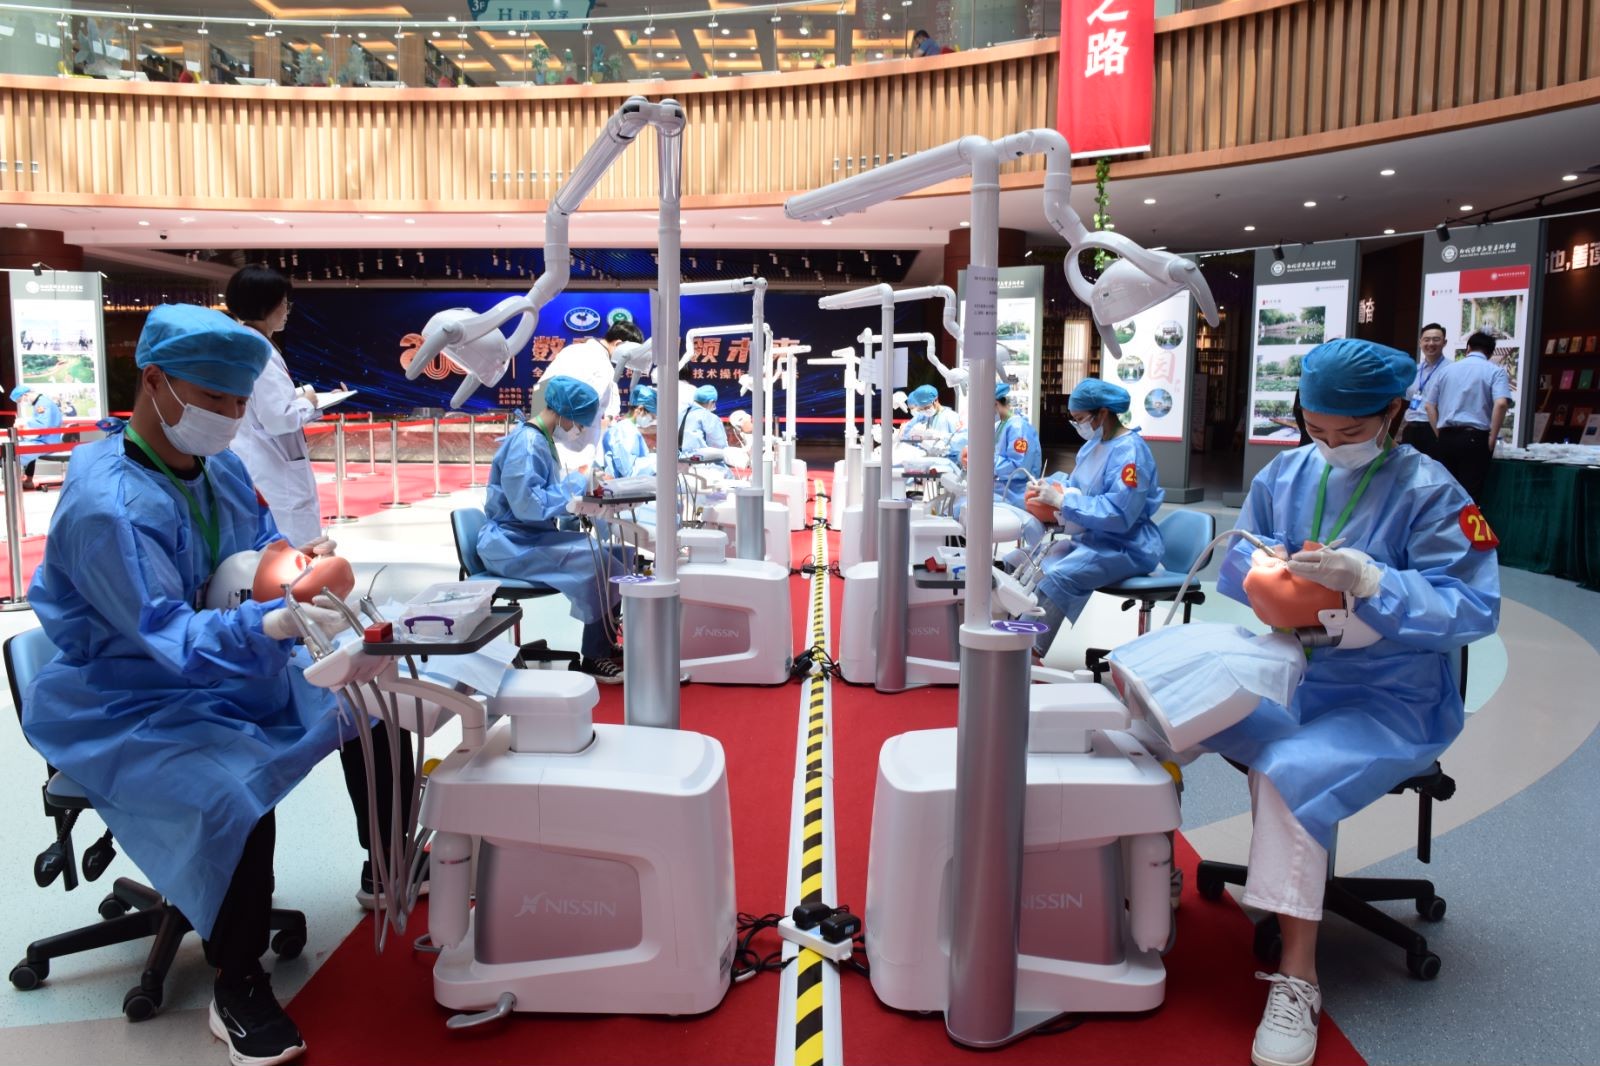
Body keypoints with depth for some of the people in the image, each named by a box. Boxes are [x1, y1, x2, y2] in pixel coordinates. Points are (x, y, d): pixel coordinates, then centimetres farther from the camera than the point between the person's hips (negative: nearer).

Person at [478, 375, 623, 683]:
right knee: (597, 561, -24)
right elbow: (527, 504, -26)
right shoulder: (526, 443, -18)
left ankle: (605, 644, -1)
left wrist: (581, 484, 3)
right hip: (511, 544, -9)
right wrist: (576, 486, -17)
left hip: (531, 537, 9)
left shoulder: (542, 440, 13)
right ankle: (594, 657, -12)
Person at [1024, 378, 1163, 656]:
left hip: (1126, 547, -10)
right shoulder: (1093, 445, 11)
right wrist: (1050, 489, -2)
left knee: (1060, 576, -32)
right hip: (1092, 540, 10)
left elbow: (1118, 515, -27)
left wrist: (1062, 501, -25)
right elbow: (1077, 488, 21)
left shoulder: (1130, 452, -17)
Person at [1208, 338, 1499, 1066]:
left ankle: (1296, 982, -17)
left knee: (1290, 772, -31)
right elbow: (1233, 565, 10)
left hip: (1388, 701, -5)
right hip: (1288, 673, 6)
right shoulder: (1285, 474, 6)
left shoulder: (1429, 492, -10)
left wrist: (1366, 579, -31)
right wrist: (1259, 564, -15)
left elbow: (1474, 610, -16)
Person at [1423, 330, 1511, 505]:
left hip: (1447, 437, 3)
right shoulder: (1495, 371, 2)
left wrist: (1441, 435, 13)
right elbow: (1501, 404, -15)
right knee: (1470, 495, -3)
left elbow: (1430, 405, 12)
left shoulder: (1447, 369, 15)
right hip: (1475, 438, -3)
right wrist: (1492, 438, -8)